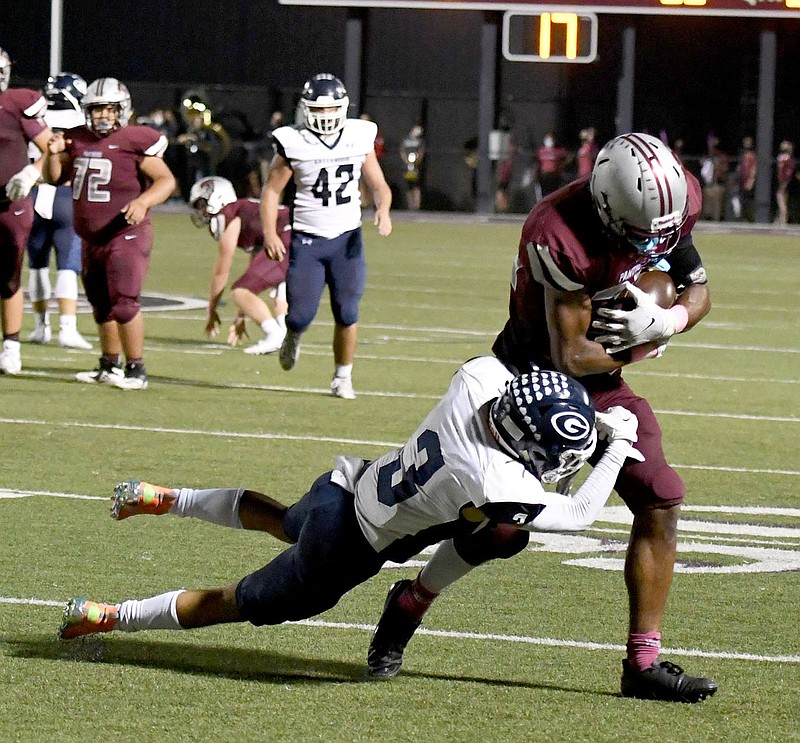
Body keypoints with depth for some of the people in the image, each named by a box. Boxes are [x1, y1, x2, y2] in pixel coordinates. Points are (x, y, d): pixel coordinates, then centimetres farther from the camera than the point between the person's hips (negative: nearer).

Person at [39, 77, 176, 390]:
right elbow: (54, 177, 16)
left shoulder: (134, 141, -11)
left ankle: (136, 370, -7)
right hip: (92, 240, 8)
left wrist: (143, 202, -30)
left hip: (127, 236, -8)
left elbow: (166, 180, -13)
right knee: (101, 305, 17)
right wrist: (53, 154, -5)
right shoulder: (78, 140, 8)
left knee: (123, 303, -15)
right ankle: (110, 366, 31)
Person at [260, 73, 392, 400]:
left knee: (347, 314, -4)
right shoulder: (294, 144, -6)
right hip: (307, 239, -2)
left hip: (347, 239, 2)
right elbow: (272, 189, 0)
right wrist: (269, 232, -12)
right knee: (302, 315, -6)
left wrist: (383, 209, -13)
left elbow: (379, 185, 9)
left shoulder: (359, 139, 1)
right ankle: (293, 336, 31)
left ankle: (343, 377, 14)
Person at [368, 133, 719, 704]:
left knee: (661, 502, -6)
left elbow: (699, 291, 2)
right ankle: (411, 603, 26)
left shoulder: (675, 199, -13)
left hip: (601, 382, 6)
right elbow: (572, 356, -28)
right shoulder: (563, 236, -35)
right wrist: (644, 349, -14)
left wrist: (667, 321, -19)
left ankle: (644, 662, 1)